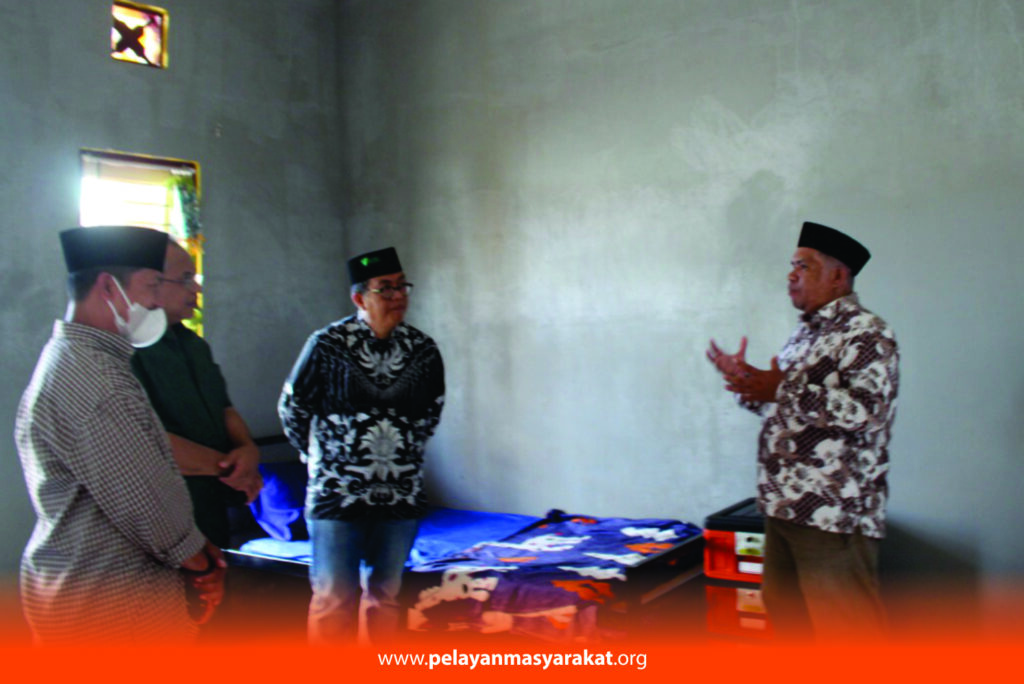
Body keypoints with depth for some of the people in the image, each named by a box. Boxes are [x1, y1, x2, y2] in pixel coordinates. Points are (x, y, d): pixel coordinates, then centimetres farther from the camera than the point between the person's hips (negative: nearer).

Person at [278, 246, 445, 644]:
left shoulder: (423, 350, 1)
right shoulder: (327, 344, -9)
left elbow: (433, 409, 17)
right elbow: (292, 408, 3)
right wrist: (319, 458, 9)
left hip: (402, 495, 4)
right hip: (336, 493, -3)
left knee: (387, 596, 15)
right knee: (333, 600, 2)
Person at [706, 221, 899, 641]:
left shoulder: (866, 334, -10)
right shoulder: (805, 333, 18)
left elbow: (865, 409, -24)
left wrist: (781, 389, -23)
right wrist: (748, 382, 8)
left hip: (835, 512, -9)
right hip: (784, 505, 9)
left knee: (844, 625, -1)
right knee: (785, 612, 19)